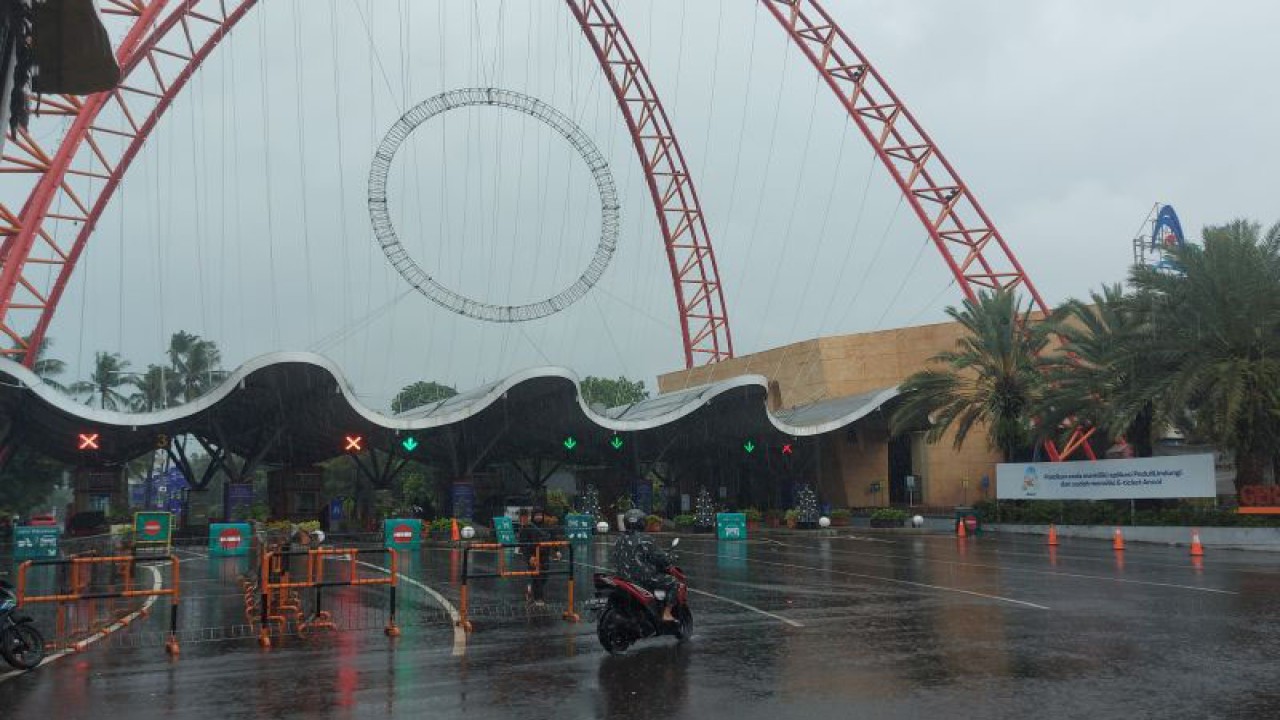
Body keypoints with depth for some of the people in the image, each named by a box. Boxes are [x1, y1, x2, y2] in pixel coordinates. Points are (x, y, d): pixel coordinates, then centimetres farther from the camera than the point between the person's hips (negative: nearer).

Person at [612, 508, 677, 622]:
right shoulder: (645, 540, -15)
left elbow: (616, 562, 14)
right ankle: (667, 614, -4)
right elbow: (659, 557, -14)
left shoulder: (618, 542, 7)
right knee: (671, 582, 3)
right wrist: (669, 563, 6)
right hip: (645, 578, -8)